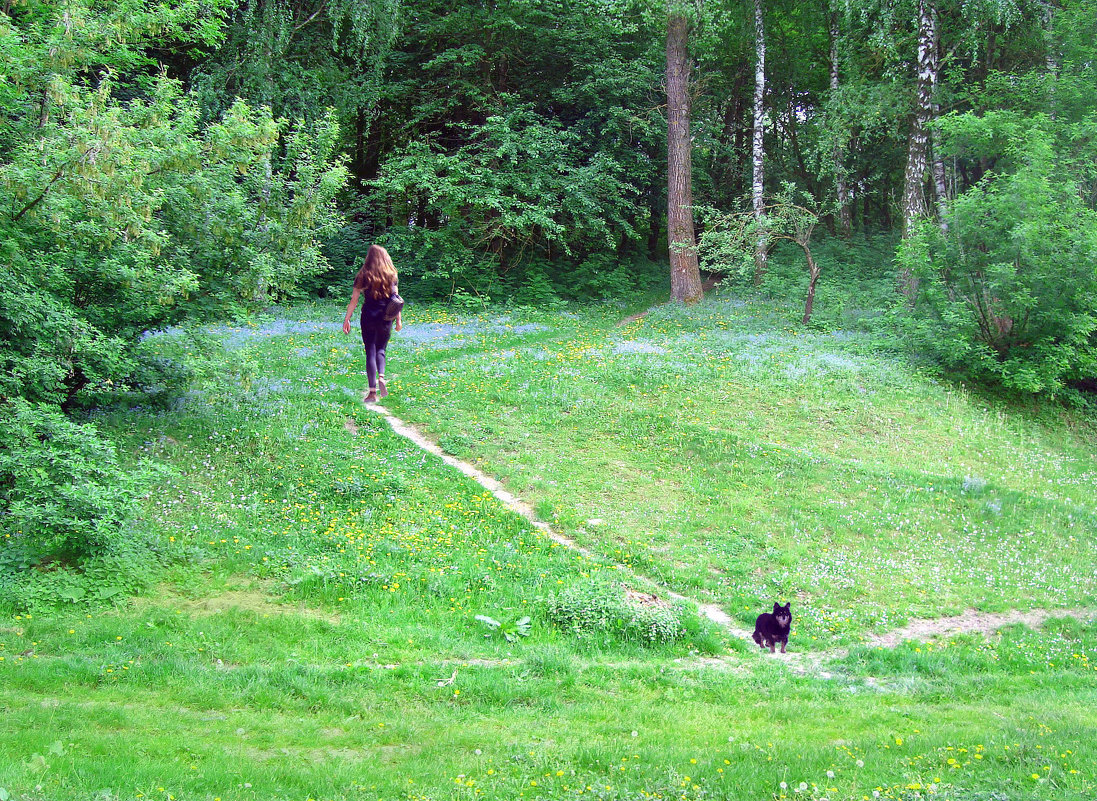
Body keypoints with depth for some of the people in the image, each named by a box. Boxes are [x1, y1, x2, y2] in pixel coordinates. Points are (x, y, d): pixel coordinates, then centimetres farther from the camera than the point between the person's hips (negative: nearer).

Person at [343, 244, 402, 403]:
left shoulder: (363, 276, -4)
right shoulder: (391, 275, 1)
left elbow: (354, 300, -3)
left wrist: (347, 319, 3)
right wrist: (398, 319, 11)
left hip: (369, 317, -2)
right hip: (386, 318, 2)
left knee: (370, 352, 3)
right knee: (380, 349, 19)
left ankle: (373, 392, 0)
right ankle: (381, 377, -8)